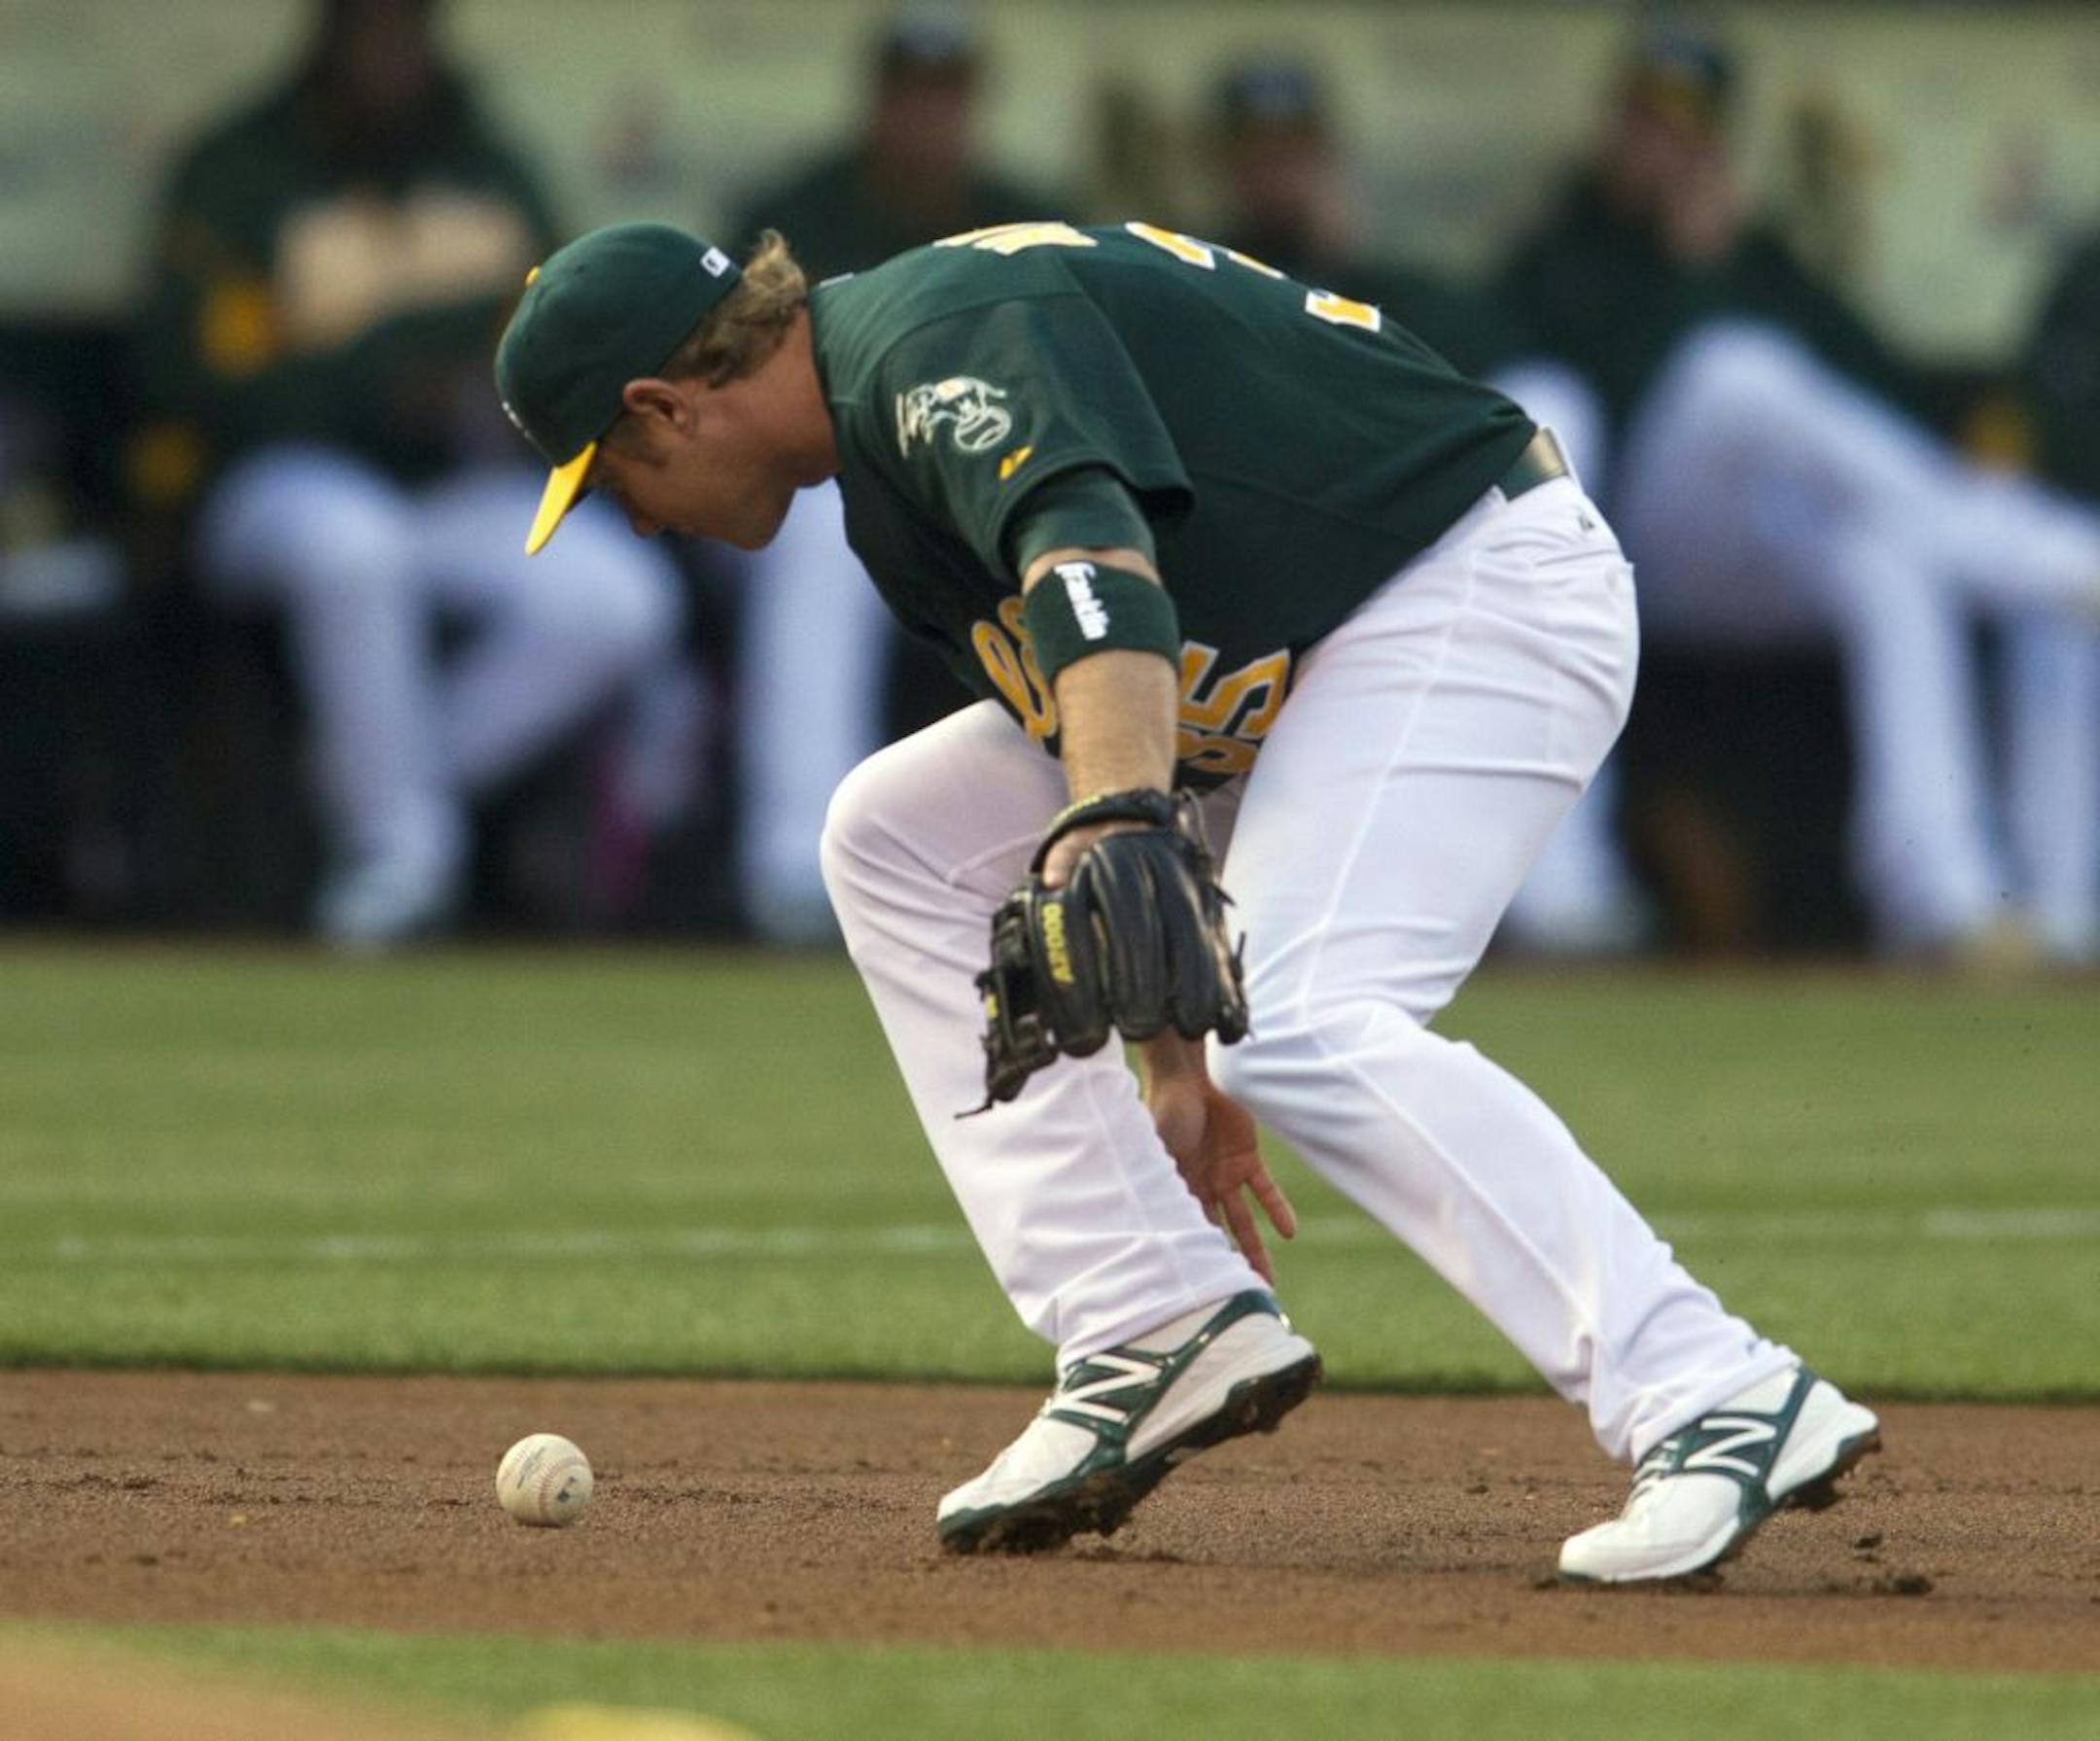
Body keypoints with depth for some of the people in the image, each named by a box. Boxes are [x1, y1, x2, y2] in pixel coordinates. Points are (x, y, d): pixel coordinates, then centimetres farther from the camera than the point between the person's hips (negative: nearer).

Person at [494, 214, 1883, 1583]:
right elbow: (1070, 715, 21)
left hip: (1481, 581, -11)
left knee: (1306, 1021, -29)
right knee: (901, 841, 10)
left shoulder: (936, 343, -19)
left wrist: (1113, 840, -55)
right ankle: (1157, 1329, 2)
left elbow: (1091, 557, -39)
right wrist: (1171, 1059, 22)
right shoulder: (885, 456, 13)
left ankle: (1721, 1402, -35)